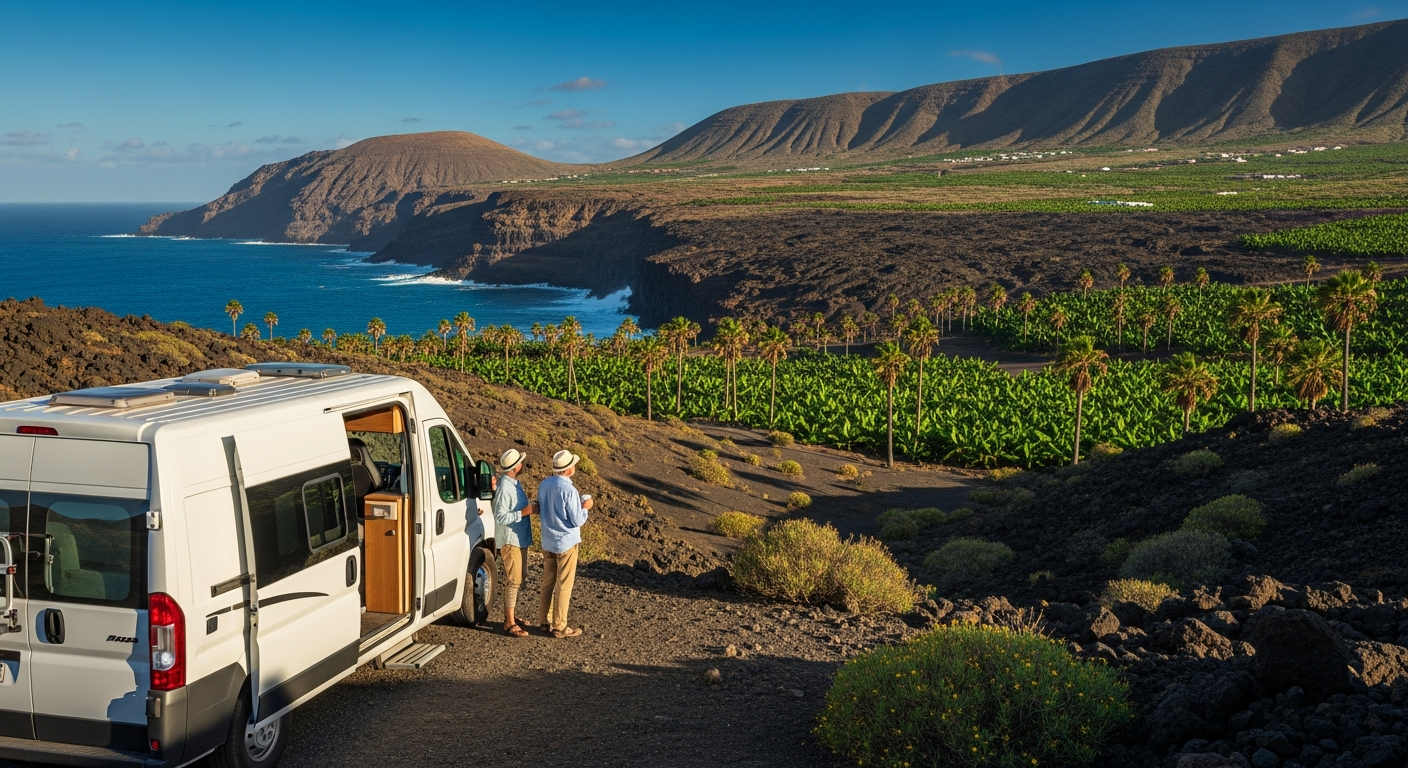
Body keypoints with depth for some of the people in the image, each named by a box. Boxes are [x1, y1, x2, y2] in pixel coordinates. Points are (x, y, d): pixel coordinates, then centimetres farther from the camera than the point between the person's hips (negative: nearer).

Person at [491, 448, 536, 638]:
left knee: (517, 579, 16)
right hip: (510, 540, -9)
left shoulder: (514, 483, 8)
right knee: (513, 581, -5)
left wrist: (530, 506, 1)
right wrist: (524, 512, -25)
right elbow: (500, 517, -24)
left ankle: (510, 616, 27)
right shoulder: (504, 487, -21)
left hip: (520, 538, 9)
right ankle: (509, 623, 2)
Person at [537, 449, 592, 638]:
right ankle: (559, 626, 8)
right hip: (566, 542, -7)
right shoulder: (568, 490, -22)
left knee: (548, 582, 16)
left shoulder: (544, 485, 1)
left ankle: (545, 619, 25)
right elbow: (577, 520, -19)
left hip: (547, 542, 7)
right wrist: (585, 507, 1)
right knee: (564, 586, 3)